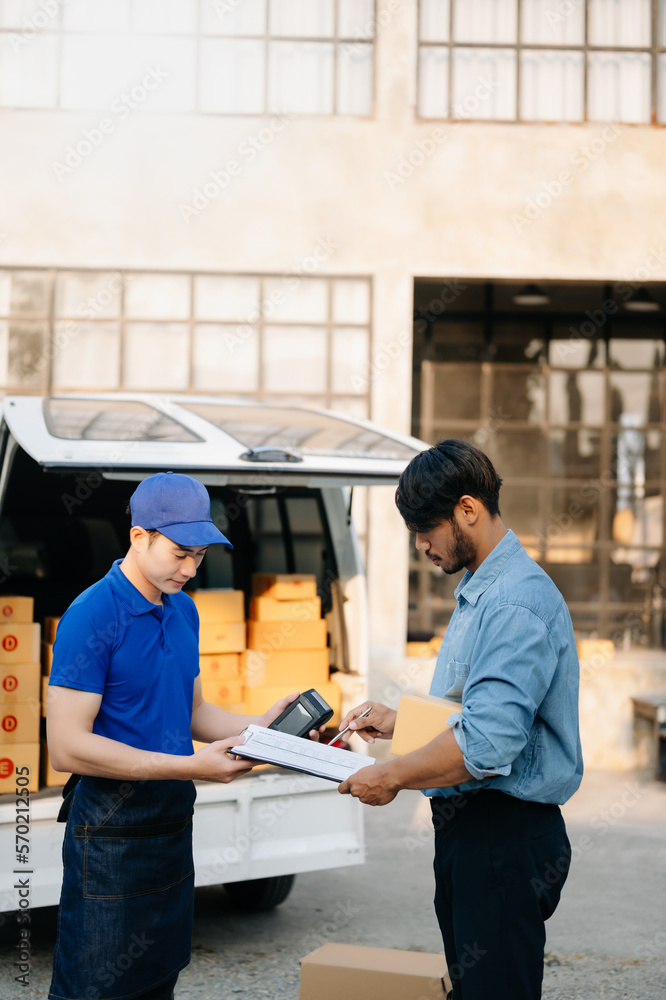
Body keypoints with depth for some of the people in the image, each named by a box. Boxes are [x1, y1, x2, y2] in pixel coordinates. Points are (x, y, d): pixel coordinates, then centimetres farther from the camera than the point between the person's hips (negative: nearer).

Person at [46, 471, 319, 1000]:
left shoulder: (183, 610, 9)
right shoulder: (91, 616, -17)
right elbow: (67, 747, -22)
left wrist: (258, 726, 0)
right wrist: (191, 766, -24)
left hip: (174, 819, 8)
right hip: (112, 831, -8)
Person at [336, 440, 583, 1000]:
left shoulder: (518, 602, -20)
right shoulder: (478, 592, 16)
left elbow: (487, 744, -28)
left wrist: (393, 777, -17)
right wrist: (399, 721, 16)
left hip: (506, 838, -11)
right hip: (468, 827, 11)